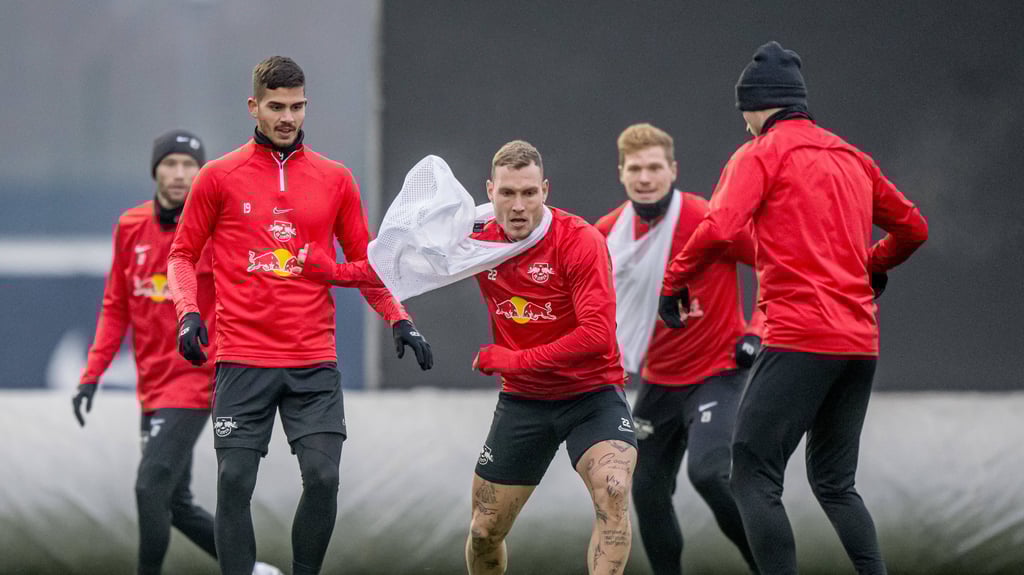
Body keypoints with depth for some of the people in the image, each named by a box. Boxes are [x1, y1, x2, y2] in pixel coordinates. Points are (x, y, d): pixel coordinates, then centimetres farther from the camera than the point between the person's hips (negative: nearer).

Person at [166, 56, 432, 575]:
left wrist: (399, 320, 3)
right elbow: (183, 254, 10)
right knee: (234, 482, -6)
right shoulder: (219, 177, 4)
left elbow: (362, 264, 15)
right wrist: (188, 313, -6)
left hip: (314, 362, 1)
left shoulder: (335, 180, 9)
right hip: (243, 360, -1)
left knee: (323, 478, -9)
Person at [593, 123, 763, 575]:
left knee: (707, 472, -25)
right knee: (646, 490, 6)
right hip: (658, 381, 6)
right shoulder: (610, 231, -3)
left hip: (716, 374, -6)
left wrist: (757, 332, -19)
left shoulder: (708, 221, -19)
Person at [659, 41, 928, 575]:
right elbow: (912, 228, 27)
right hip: (860, 342, 7)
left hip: (799, 339, -7)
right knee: (835, 484, 17)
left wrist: (673, 282, -3)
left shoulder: (762, 154, -2)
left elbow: (718, 229, -16)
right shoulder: (852, 158, 18)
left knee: (752, 476, -5)